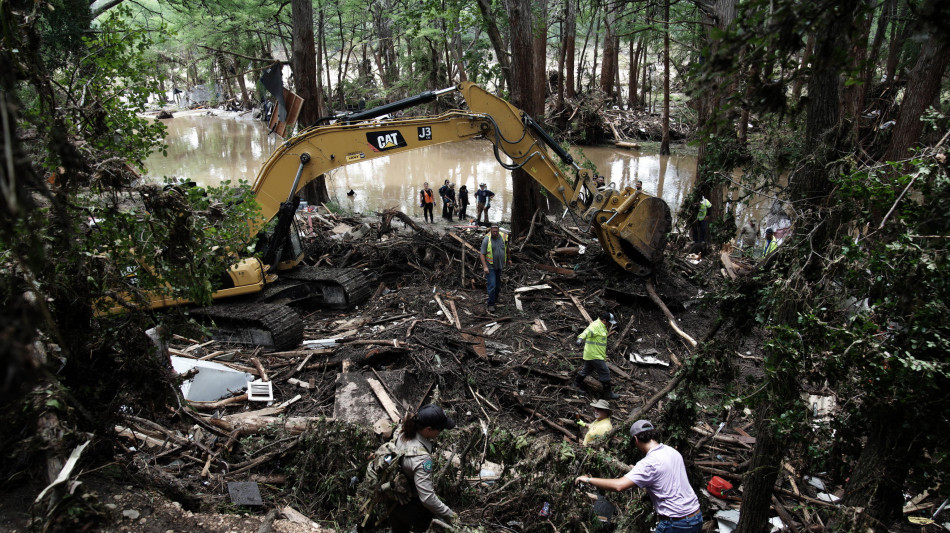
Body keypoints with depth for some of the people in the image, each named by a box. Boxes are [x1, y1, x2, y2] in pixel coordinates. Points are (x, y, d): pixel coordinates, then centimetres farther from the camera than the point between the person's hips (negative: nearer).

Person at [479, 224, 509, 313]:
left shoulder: (502, 237, 0)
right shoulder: (486, 239, -15)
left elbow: (506, 248, 18)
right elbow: (482, 254, -14)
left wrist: (509, 259, 26)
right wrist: (485, 267, -22)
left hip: (499, 266, 5)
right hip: (490, 267, -5)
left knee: (498, 285, 16)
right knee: (492, 285, -10)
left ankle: (495, 298, 38)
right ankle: (491, 305, -1)